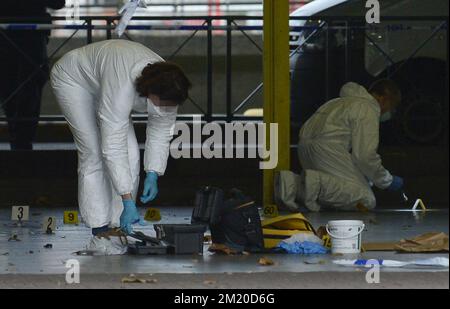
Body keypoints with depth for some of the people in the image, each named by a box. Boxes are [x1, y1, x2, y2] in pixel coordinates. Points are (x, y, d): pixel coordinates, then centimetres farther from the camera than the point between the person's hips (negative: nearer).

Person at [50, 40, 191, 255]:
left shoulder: (167, 90, -25)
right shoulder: (122, 86, -43)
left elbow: (160, 134, -8)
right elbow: (113, 147, -40)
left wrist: (153, 176, -17)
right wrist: (128, 201, -39)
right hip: (73, 79, -6)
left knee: (131, 155, -6)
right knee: (94, 153, -15)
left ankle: (118, 228, -2)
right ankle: (100, 234, -14)